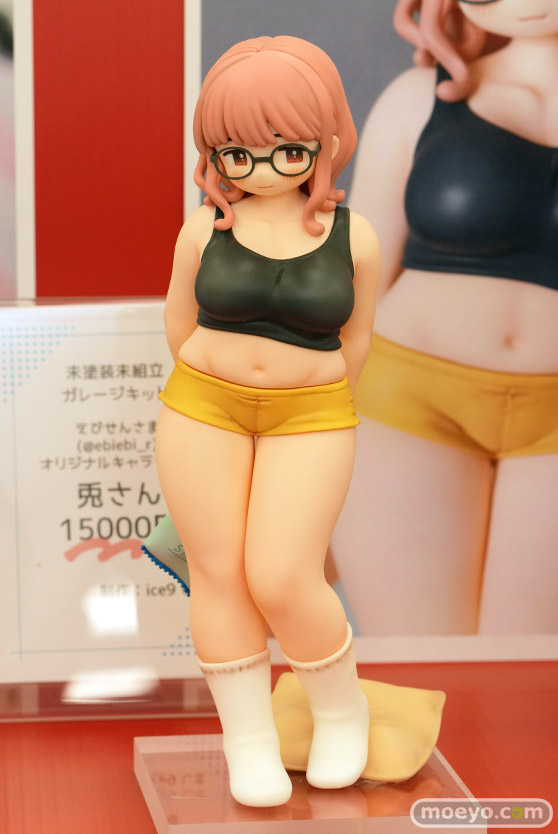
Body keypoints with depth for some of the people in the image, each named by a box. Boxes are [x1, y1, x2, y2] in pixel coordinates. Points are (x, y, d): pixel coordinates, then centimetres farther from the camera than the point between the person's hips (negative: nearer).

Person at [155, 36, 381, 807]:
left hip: (308, 421, -1)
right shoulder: (205, 229, -3)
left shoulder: (354, 237, -5)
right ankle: (249, 744, 9)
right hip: (203, 410, 2)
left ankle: (343, 708, 13)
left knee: (283, 583, -11)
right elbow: (179, 322, 8)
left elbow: (354, 342, 5)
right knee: (219, 575, 0)